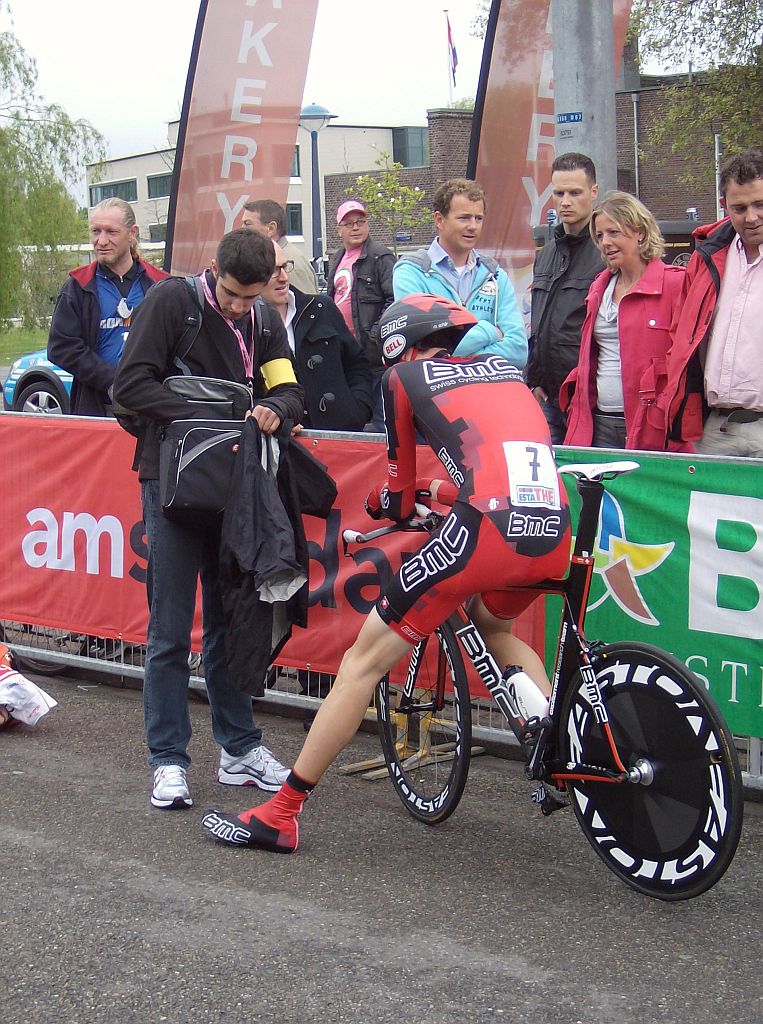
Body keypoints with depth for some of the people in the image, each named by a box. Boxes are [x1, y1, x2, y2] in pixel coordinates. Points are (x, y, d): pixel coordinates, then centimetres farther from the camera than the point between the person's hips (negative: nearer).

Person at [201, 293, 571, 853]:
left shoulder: (404, 377, 16)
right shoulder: (505, 367, 29)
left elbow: (402, 500, 19)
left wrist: (380, 501, 41)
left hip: (488, 531, -6)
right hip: (555, 536, 6)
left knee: (366, 658, 6)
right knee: (491, 624, 37)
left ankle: (280, 815, 9)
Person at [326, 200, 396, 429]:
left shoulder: (381, 256, -9)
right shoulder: (338, 258, 17)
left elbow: (395, 298, -17)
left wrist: (376, 334, -20)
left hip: (371, 350, -9)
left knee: (378, 415, -7)